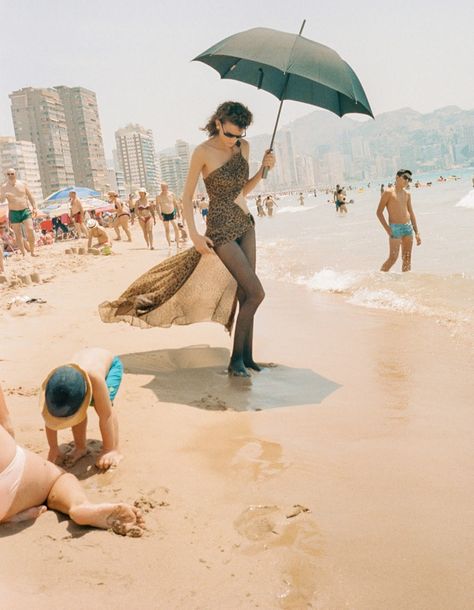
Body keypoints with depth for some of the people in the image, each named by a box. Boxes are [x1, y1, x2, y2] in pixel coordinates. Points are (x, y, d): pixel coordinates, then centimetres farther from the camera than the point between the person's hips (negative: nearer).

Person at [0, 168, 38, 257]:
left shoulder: (22, 184, 4)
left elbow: (30, 196, 10)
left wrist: (34, 208, 4)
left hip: (25, 211, 0)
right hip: (14, 213, 0)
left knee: (30, 230, -14)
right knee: (18, 234, 1)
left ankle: (32, 251, -6)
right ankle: (24, 253, 7)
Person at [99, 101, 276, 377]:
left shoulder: (243, 146, 6)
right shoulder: (203, 152, -13)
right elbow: (187, 197, -8)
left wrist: (263, 169, 0)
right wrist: (194, 235, -16)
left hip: (246, 224, 7)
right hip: (221, 230, -7)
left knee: (245, 293, 6)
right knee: (256, 292, -11)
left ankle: (246, 355, 15)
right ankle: (236, 359, 1)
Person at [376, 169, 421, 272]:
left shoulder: (407, 194, 13)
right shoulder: (389, 192, -6)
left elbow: (411, 213, 18)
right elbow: (379, 212, -7)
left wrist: (416, 232, 13)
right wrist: (387, 229, -15)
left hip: (408, 227, 6)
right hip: (395, 228, -6)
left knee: (407, 258, 7)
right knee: (393, 258, -9)